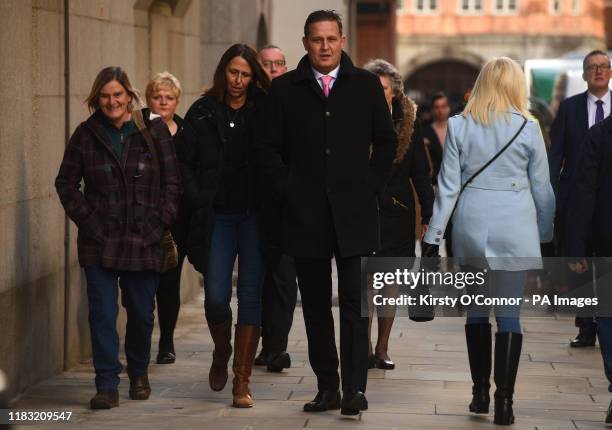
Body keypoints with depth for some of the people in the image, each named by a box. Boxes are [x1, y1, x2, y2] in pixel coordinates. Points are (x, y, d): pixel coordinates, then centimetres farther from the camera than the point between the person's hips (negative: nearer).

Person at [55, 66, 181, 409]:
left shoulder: (154, 131, 3)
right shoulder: (86, 134, 4)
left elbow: (172, 182, 4)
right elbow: (66, 182, 9)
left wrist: (160, 224, -5)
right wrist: (86, 219, -2)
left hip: (144, 240, 0)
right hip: (100, 242, 0)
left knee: (142, 313, 9)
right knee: (103, 314, -5)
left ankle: (139, 374, 31)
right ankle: (107, 386, -2)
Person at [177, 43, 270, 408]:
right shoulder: (203, 113, 4)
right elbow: (184, 162, 6)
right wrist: (198, 201, -3)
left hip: (255, 216, 0)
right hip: (217, 217, 1)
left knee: (251, 296, -2)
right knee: (216, 296, -5)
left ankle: (242, 380, 3)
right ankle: (222, 352, 26)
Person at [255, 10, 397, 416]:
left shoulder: (366, 85, 6)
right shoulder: (285, 88, 6)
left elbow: (386, 140, 10)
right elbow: (269, 149, 7)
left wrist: (371, 185, 0)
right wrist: (287, 191, -3)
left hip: (354, 212, -1)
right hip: (305, 213, 1)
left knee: (355, 302, -6)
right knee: (315, 306, 6)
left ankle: (355, 388, -7)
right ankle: (327, 387, 12)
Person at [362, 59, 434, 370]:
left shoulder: (408, 124, 4)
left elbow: (420, 172, 5)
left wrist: (428, 213, -1)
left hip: (397, 212, 2)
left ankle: (382, 348, 13)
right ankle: (365, 349, -3)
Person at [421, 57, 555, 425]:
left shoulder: (460, 126, 1)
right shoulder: (528, 128, -2)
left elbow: (448, 186, 0)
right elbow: (542, 188, 2)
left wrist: (433, 236, 4)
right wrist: (545, 234, 14)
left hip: (471, 227, 2)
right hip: (514, 229, -2)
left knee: (476, 310, 15)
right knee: (509, 313, 1)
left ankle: (481, 392, 19)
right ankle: (504, 401, -3)